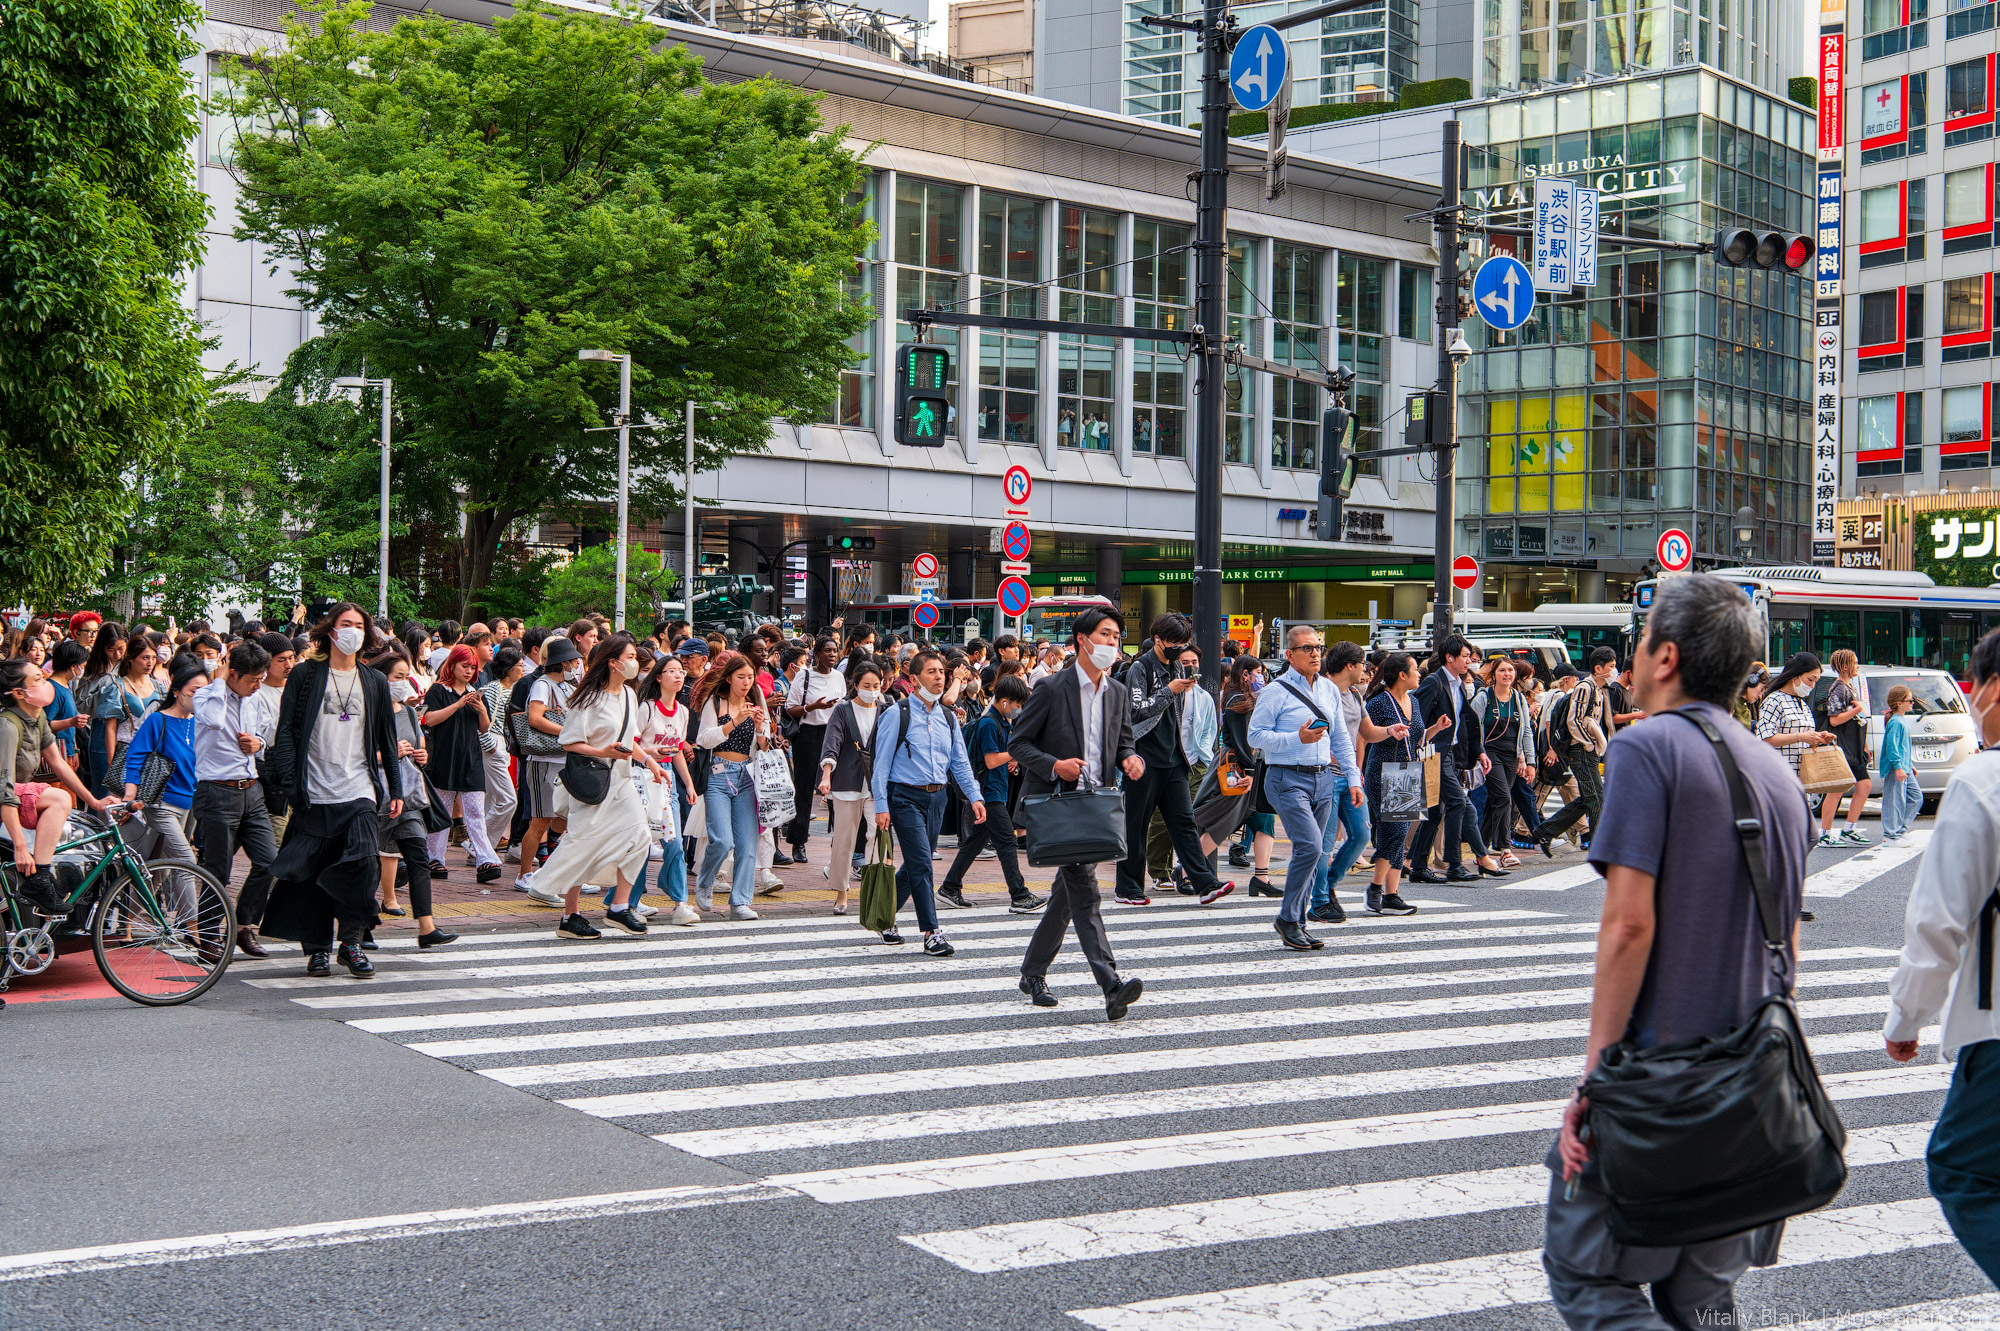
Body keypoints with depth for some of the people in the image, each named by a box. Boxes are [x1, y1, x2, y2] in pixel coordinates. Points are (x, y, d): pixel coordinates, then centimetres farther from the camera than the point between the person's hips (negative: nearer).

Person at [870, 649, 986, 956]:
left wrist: (974, 796, 3)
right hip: (906, 796, -6)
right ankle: (932, 934, -10)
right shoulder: (897, 714, -5)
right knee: (921, 865, -11)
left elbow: (960, 762, 15)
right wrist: (881, 806, -11)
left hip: (936, 797, 6)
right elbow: (881, 763, -5)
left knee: (915, 865, 11)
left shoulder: (948, 717, 12)